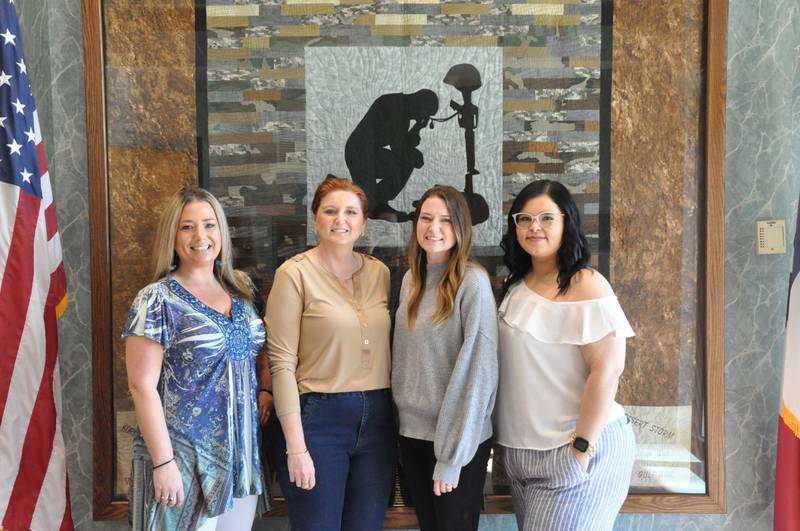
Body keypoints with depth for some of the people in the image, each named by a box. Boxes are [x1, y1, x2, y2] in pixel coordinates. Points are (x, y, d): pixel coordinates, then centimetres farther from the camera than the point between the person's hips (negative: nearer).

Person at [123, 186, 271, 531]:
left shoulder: (241, 290, 6)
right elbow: (143, 386, -14)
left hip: (242, 455, 6)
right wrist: (163, 462, -17)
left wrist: (265, 390, 0)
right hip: (184, 461, -5)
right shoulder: (157, 300, -10)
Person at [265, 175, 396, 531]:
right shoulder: (295, 273, -7)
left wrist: (395, 421, 5)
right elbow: (282, 363, -10)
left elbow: (386, 349, 12)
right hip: (317, 420, -4)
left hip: (378, 419, 5)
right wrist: (296, 446, -13)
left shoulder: (380, 273, 7)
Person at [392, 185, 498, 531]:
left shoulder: (473, 282, -15)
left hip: (457, 438, -6)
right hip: (412, 431, 6)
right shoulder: (411, 279, 5)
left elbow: (478, 370, -17)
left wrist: (453, 456, -17)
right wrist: (402, 419, 6)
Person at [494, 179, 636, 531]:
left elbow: (607, 371, -19)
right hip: (521, 450, 7)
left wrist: (581, 448, -20)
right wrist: (509, 437, 13)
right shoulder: (517, 284, 8)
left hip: (569, 450, -7)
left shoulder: (586, 286, -14)